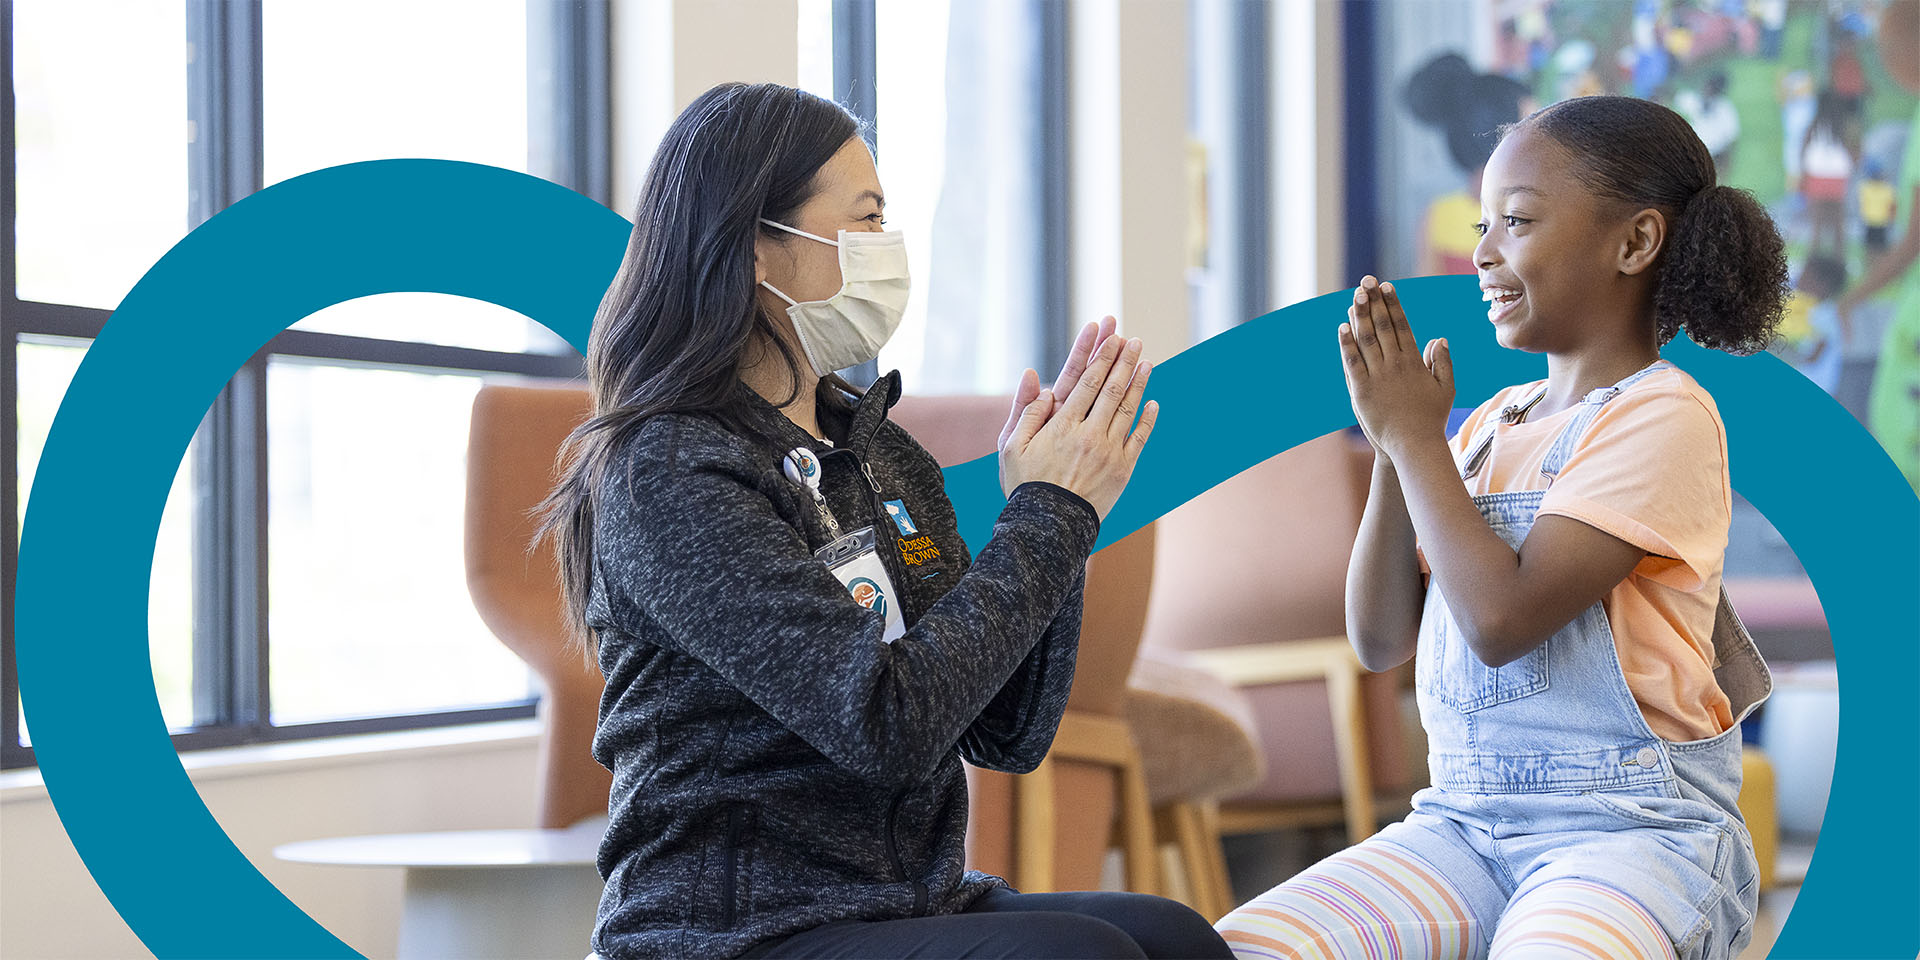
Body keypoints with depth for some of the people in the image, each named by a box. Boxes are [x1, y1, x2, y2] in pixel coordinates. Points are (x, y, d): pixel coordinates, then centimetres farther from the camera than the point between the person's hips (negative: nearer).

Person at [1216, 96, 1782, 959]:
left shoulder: (1662, 418, -8)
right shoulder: (1492, 423, 15)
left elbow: (1502, 619, -18)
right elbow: (1382, 639, 12)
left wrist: (1416, 436, -6)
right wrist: (1393, 443, 2)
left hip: (1631, 831, -6)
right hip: (1463, 823, 7)